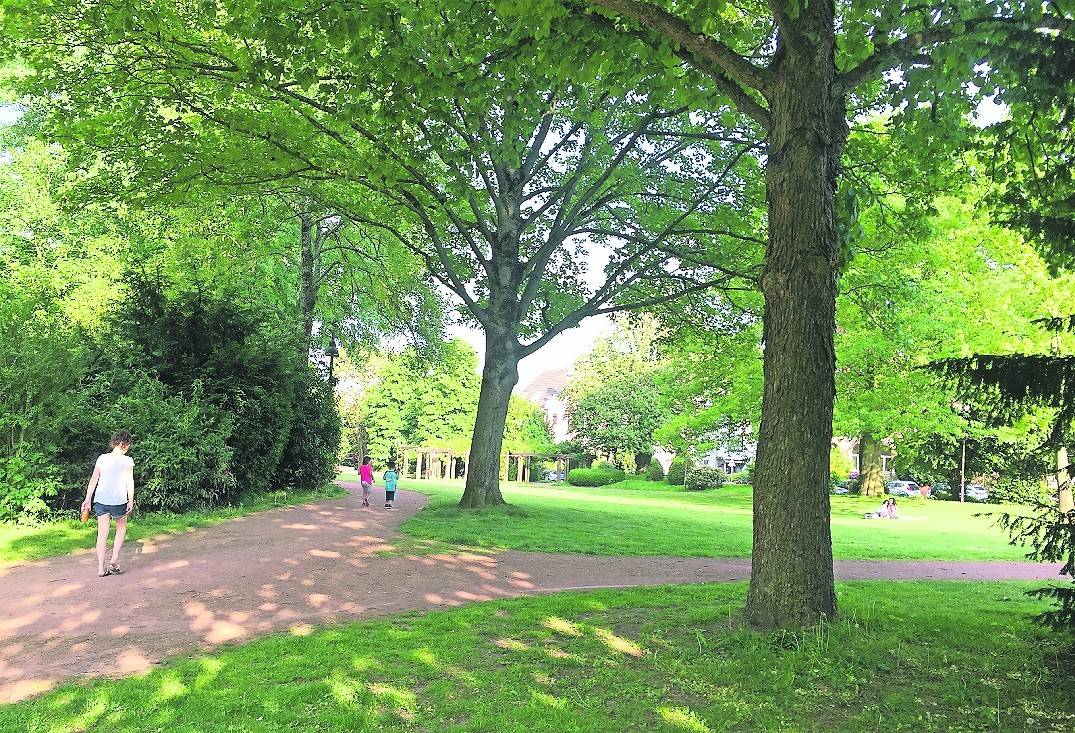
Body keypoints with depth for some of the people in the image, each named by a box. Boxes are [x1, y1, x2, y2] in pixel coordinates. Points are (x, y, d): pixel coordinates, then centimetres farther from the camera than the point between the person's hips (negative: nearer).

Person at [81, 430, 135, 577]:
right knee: (121, 528, 20)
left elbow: (93, 480, 6)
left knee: (102, 533, 7)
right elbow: (130, 482, -6)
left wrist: (88, 499, 9)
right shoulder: (127, 461, -4)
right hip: (119, 500, -3)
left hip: (100, 499, 3)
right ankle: (114, 560, 9)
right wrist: (131, 501, -3)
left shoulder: (102, 458, 6)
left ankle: (101, 568, 6)